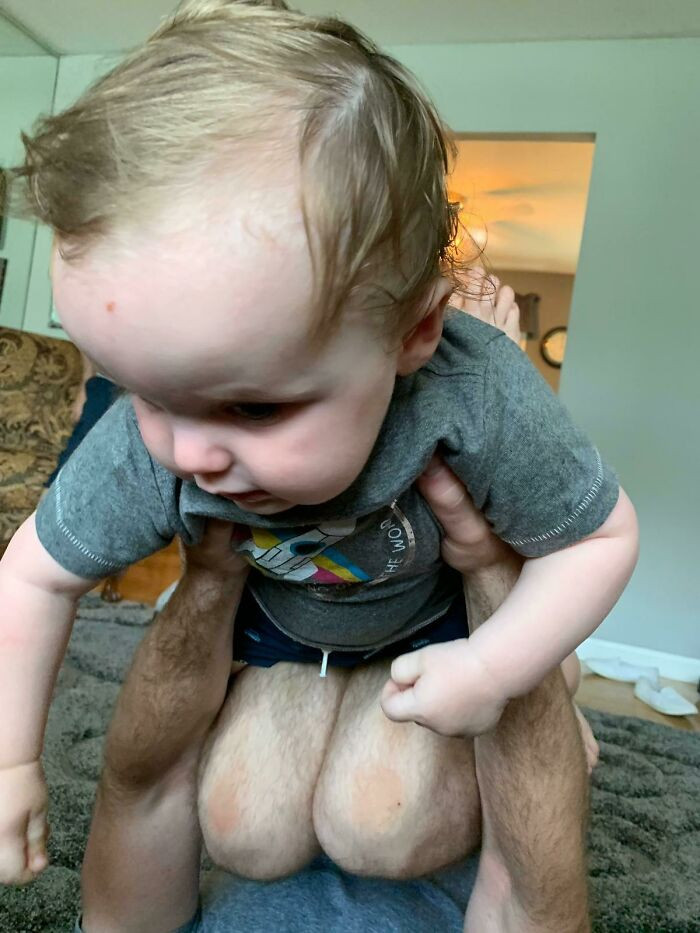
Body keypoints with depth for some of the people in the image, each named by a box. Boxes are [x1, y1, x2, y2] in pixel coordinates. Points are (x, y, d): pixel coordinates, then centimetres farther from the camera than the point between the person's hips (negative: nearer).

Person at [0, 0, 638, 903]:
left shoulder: (478, 402, -40)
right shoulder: (145, 448, -33)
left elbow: (603, 535, -22)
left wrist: (492, 671, -31)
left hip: (439, 614, -1)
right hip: (283, 618, 3)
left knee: (377, 832, -11)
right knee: (245, 837, 1)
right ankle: (329, 692, 29)